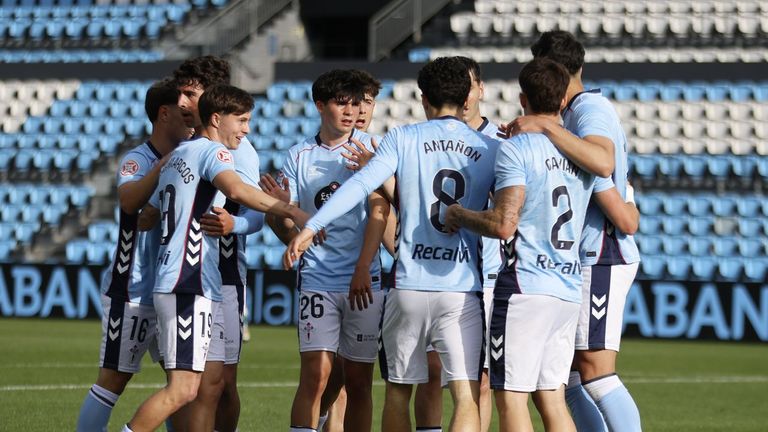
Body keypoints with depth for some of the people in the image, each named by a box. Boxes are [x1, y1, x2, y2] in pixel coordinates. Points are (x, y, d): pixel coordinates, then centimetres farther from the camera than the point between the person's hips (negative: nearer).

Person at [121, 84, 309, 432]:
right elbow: (236, 190, -26)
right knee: (183, 389, -14)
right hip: (190, 288, -10)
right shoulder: (212, 151, -5)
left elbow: (145, 219, 29)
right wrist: (290, 211, -24)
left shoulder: (178, 156, 22)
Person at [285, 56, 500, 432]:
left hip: (408, 286, 0)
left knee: (398, 392, 15)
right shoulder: (491, 150, 6)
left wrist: (311, 227, -11)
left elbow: (361, 185, -10)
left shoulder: (402, 139, 2)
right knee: (466, 398, -6)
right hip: (462, 289, 0)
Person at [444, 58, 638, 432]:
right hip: (568, 292, 7)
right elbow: (627, 221, 13)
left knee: (511, 398, -4)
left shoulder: (516, 149, -7)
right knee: (551, 399, 10)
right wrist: (627, 198, 36)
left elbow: (503, 225, -17)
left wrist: (459, 215, 1)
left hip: (524, 286, -7)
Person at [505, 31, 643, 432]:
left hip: (600, 259, -10)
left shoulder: (590, 109, -11)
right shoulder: (585, 110, 20)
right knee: (569, 374, 9)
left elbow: (603, 162, -34)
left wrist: (547, 128, -34)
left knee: (594, 371, -14)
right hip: (587, 260, 10)